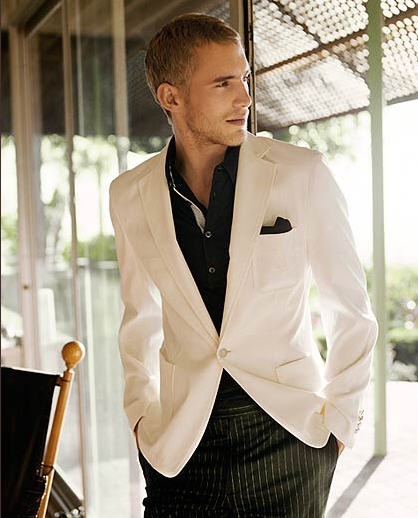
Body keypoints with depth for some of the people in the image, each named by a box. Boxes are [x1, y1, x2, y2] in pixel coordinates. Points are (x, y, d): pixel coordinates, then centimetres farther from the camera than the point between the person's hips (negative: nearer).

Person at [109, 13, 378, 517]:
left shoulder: (302, 173, -8)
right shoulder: (128, 195, 0)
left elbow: (350, 309, 0)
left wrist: (340, 418, 0)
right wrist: (142, 414, 8)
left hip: (291, 432, -1)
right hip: (184, 443, 2)